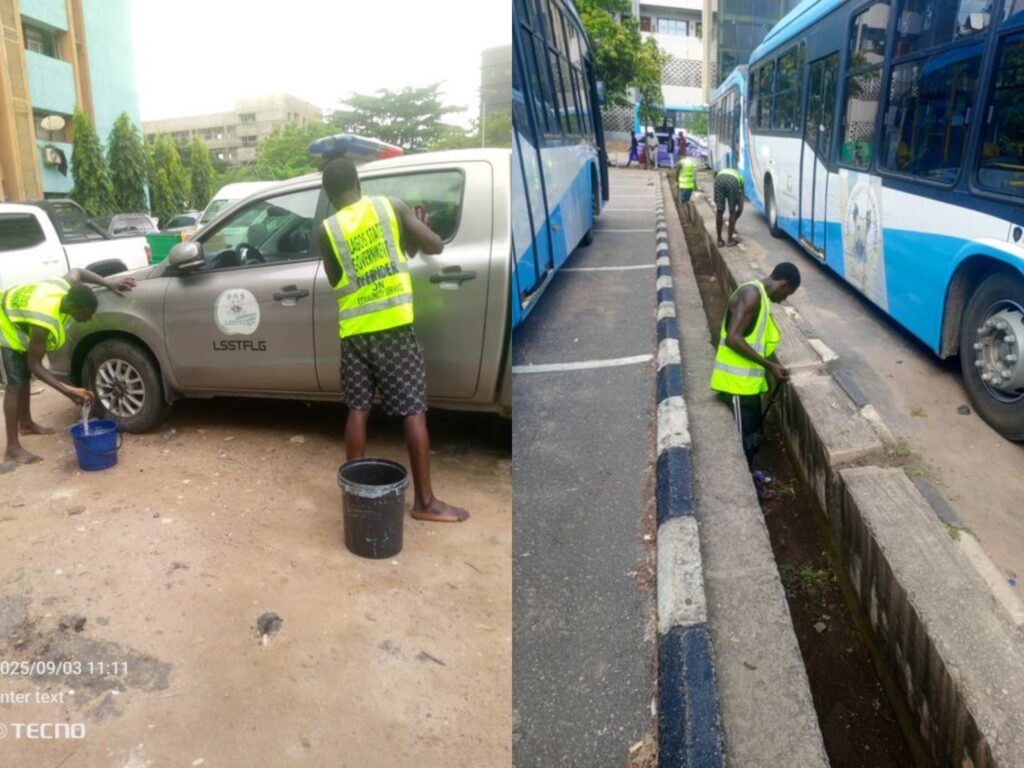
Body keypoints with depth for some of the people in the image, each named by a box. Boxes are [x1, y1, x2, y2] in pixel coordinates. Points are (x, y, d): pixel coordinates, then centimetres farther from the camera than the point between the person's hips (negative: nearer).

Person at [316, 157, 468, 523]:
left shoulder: (327, 230, 3)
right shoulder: (391, 206, 0)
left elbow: (335, 279, 13)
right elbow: (435, 246, -1)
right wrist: (413, 231, 20)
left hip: (354, 330, 3)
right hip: (394, 325, -2)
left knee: (358, 409, 12)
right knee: (413, 411, 1)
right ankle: (425, 501, 4)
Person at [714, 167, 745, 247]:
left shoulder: (720, 172, 46)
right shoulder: (739, 177, 39)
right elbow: (740, 208, 35)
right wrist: (734, 220, 46)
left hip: (720, 179, 1)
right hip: (733, 181, -1)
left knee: (719, 211, 15)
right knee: (732, 212, 16)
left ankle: (719, 240, 23)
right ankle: (730, 240, 23)